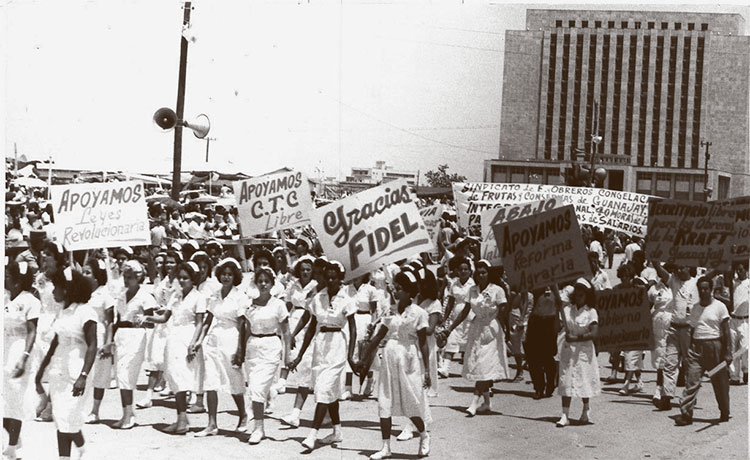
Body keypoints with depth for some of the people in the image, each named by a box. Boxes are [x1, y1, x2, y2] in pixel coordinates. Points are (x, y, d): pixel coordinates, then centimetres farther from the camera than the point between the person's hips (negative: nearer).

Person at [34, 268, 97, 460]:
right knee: (61, 419, 6)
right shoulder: (63, 312, 10)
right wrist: (42, 368, 22)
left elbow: (92, 346, -17)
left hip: (75, 372, -7)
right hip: (58, 370, 7)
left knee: (67, 419, -9)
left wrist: (83, 376, -26)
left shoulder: (85, 312, -13)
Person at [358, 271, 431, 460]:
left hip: (409, 361, -5)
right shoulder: (391, 313, 8)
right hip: (389, 358, 5)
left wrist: (427, 370, -8)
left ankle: (424, 436, 29)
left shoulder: (418, 313, -5)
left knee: (411, 403, 1)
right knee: (384, 404, 0)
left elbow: (423, 344, -5)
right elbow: (377, 338, 12)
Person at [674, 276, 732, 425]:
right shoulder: (694, 308, 13)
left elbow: (726, 332, -4)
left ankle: (724, 413, 21)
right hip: (696, 346, 4)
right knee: (691, 381, -8)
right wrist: (690, 350, 13)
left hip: (714, 346, -4)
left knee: (719, 382, 5)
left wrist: (727, 353, -11)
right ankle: (686, 413, -12)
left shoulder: (719, 307, -2)